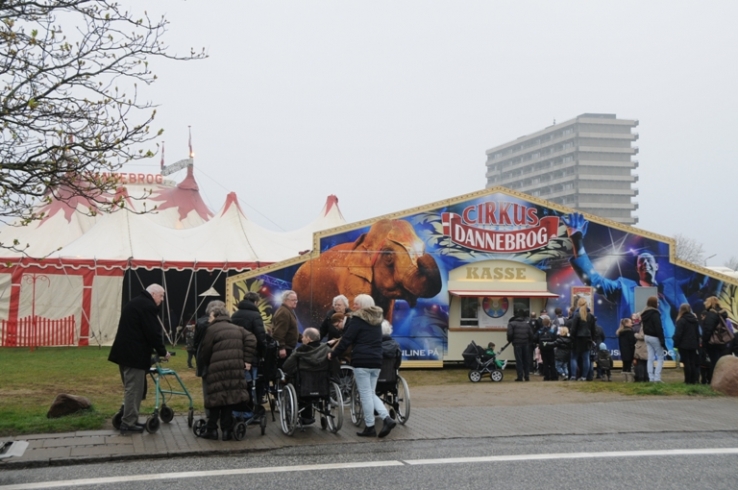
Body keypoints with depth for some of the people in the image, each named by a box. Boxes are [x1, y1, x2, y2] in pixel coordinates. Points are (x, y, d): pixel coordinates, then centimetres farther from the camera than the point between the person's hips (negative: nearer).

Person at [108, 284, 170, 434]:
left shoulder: (134, 303, 20)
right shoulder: (148, 306, -12)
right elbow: (153, 333, -16)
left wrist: (154, 350, 24)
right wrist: (162, 352, -3)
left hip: (124, 352, 10)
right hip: (134, 354, -10)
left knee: (130, 388, 16)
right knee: (134, 389, -5)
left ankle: (129, 419, 20)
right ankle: (128, 422, -3)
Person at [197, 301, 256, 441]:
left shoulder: (212, 329, 2)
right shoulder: (237, 329, 18)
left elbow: (204, 351, 0)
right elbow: (251, 340, 8)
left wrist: (200, 364, 18)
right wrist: (247, 360, 7)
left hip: (217, 371, -5)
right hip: (235, 370, 5)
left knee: (216, 398, 1)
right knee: (230, 397, 7)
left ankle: (212, 430, 4)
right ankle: (227, 430, 7)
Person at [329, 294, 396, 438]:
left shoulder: (357, 320, -6)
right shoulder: (376, 320, 17)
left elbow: (346, 340, -7)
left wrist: (333, 354, 4)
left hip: (362, 361, -7)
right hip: (376, 361, 7)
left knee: (365, 394, -2)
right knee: (371, 393, 14)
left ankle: (370, 427, 2)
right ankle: (387, 418, -3)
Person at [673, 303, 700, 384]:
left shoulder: (681, 320, -13)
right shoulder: (695, 320, 11)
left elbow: (678, 334, -16)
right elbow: (698, 333, 16)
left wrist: (676, 343, -9)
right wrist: (697, 344, 19)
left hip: (684, 345, -6)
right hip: (693, 345, 6)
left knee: (686, 363, -4)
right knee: (692, 362, 10)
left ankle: (688, 380, -4)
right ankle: (693, 380, 10)